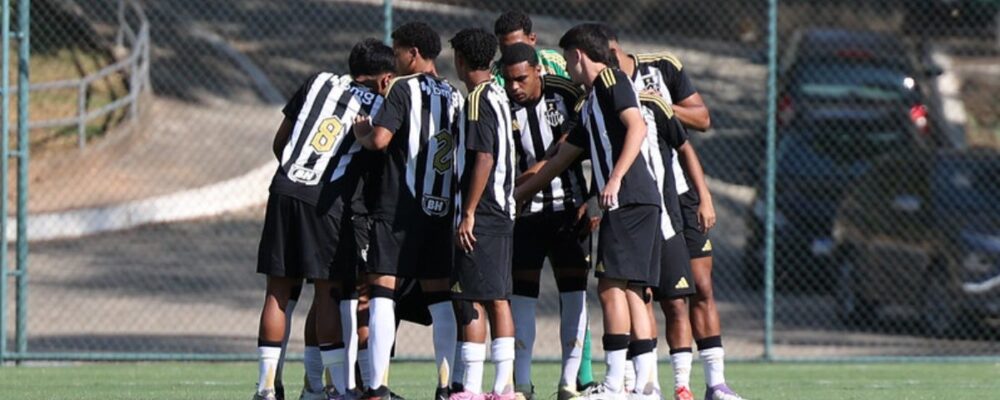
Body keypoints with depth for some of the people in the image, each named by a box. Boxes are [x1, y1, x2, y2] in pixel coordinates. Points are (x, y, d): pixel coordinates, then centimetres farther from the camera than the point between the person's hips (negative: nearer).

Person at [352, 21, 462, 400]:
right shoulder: (454, 96, 13)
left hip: (400, 207, -6)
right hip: (442, 208, 6)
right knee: (440, 297, 9)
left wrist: (362, 131, 3)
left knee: (382, 290, -5)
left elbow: (380, 139, -17)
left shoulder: (403, 88, -7)